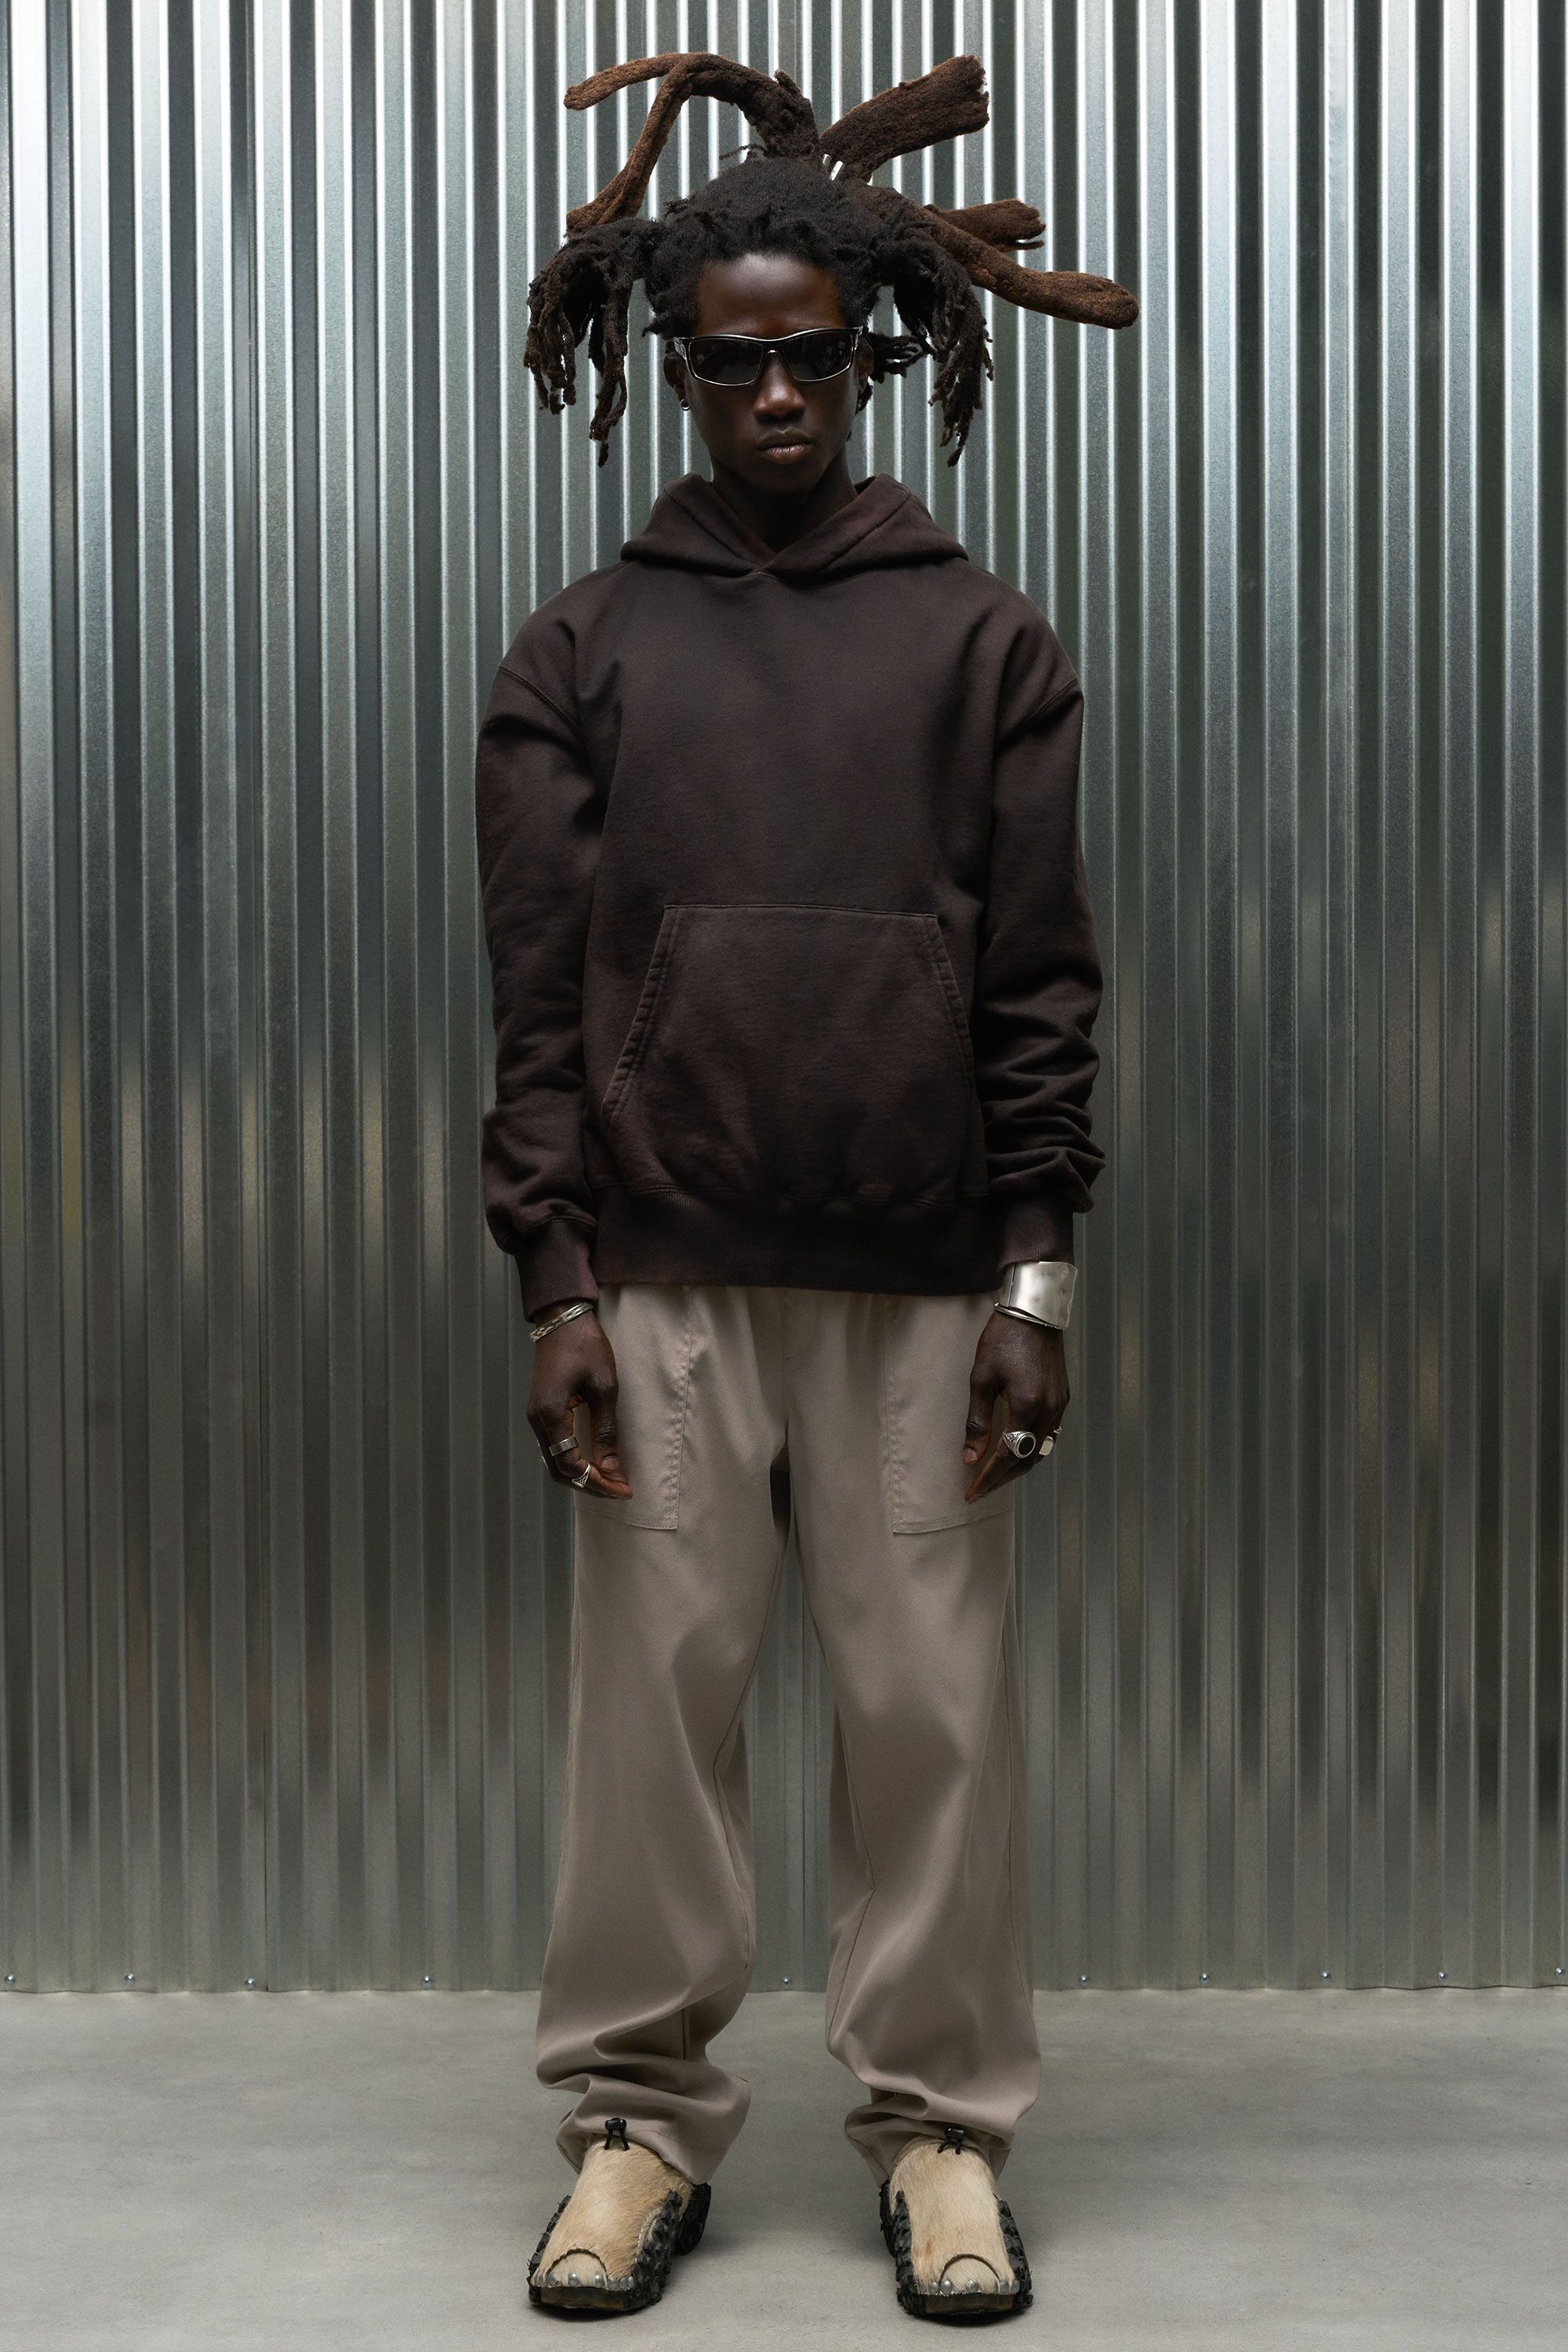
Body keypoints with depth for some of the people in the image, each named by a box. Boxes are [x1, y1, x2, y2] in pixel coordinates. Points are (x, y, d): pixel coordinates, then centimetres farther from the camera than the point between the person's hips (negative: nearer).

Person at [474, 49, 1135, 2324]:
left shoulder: (983, 638, 7)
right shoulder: (583, 650, 8)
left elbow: (1041, 981, 4)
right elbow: (538, 995, 4)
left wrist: (1035, 1278, -2)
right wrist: (556, 1284, -3)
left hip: (922, 1281, 0)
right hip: (662, 1276, 1)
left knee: (934, 1708, 3)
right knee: (656, 1697, 3)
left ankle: (943, 2128, 18)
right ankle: (641, 2117, 18)